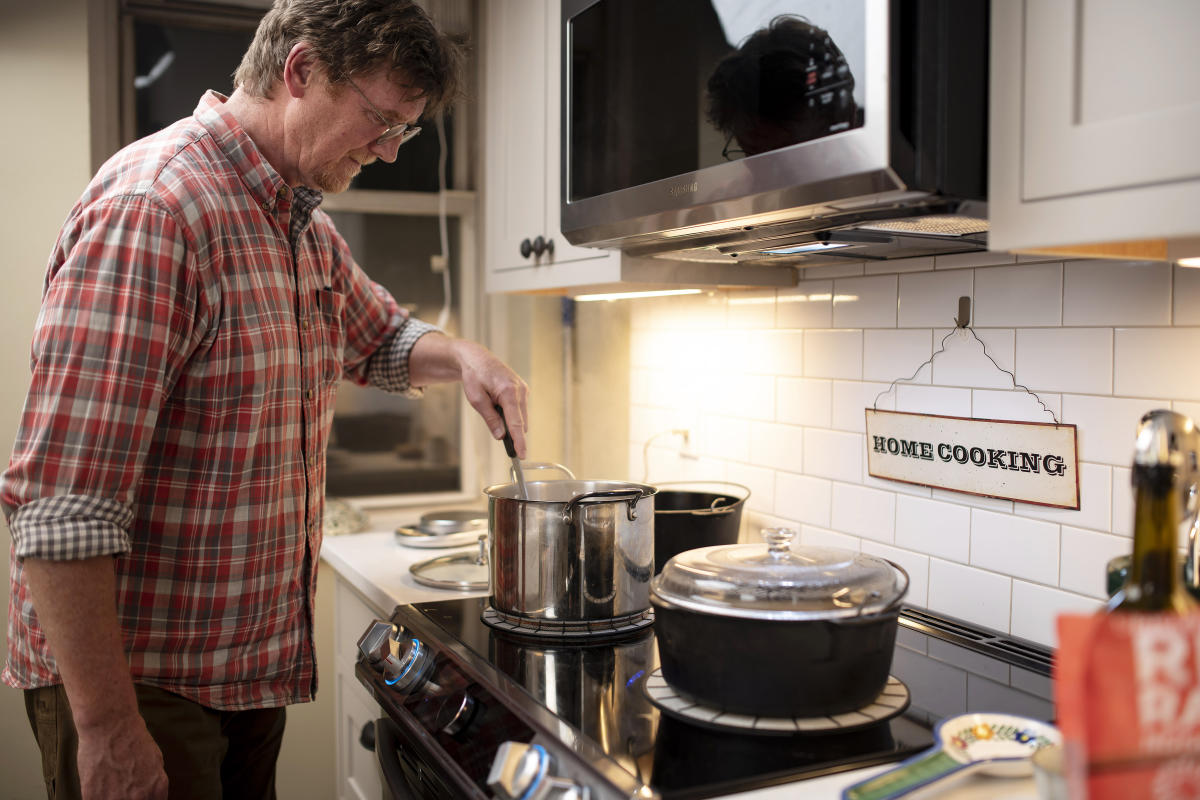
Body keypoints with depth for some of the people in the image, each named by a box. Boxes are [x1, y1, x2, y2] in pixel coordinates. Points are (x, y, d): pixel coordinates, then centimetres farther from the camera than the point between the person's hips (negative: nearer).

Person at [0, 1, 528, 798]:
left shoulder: (303, 223, 7)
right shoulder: (154, 205, -23)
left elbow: (382, 337, 25)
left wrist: (461, 356, 3)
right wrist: (107, 725, -24)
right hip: (135, 678, -8)